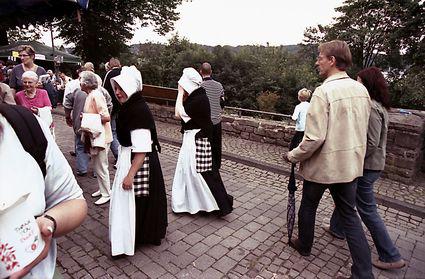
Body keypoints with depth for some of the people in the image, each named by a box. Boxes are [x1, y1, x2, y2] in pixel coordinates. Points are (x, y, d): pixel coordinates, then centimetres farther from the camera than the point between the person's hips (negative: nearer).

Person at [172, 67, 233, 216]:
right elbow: (178, 113, 8)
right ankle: (189, 202, 36)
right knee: (187, 170, 19)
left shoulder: (200, 99, -20)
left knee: (203, 173, -1)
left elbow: (179, 113, -20)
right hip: (191, 139, 10)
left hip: (197, 141, -10)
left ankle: (222, 204, 14)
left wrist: (180, 92, -13)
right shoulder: (194, 97, 10)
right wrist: (182, 93, 6)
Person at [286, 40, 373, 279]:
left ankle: (304, 245, 40)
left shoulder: (324, 92, -21)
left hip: (323, 164, -6)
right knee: (349, 213, 16)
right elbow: (362, 130, 12)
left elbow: (314, 138, -25)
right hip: (351, 164, 6)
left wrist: (293, 156, -9)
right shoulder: (361, 90, 2)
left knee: (308, 206, 18)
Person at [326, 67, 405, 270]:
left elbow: (372, 143, -25)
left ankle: (391, 257, 17)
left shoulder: (371, 108, -22)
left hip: (366, 167, -10)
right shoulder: (378, 106, 9)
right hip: (369, 164, 10)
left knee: (367, 210, 2)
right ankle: (337, 228, 42)